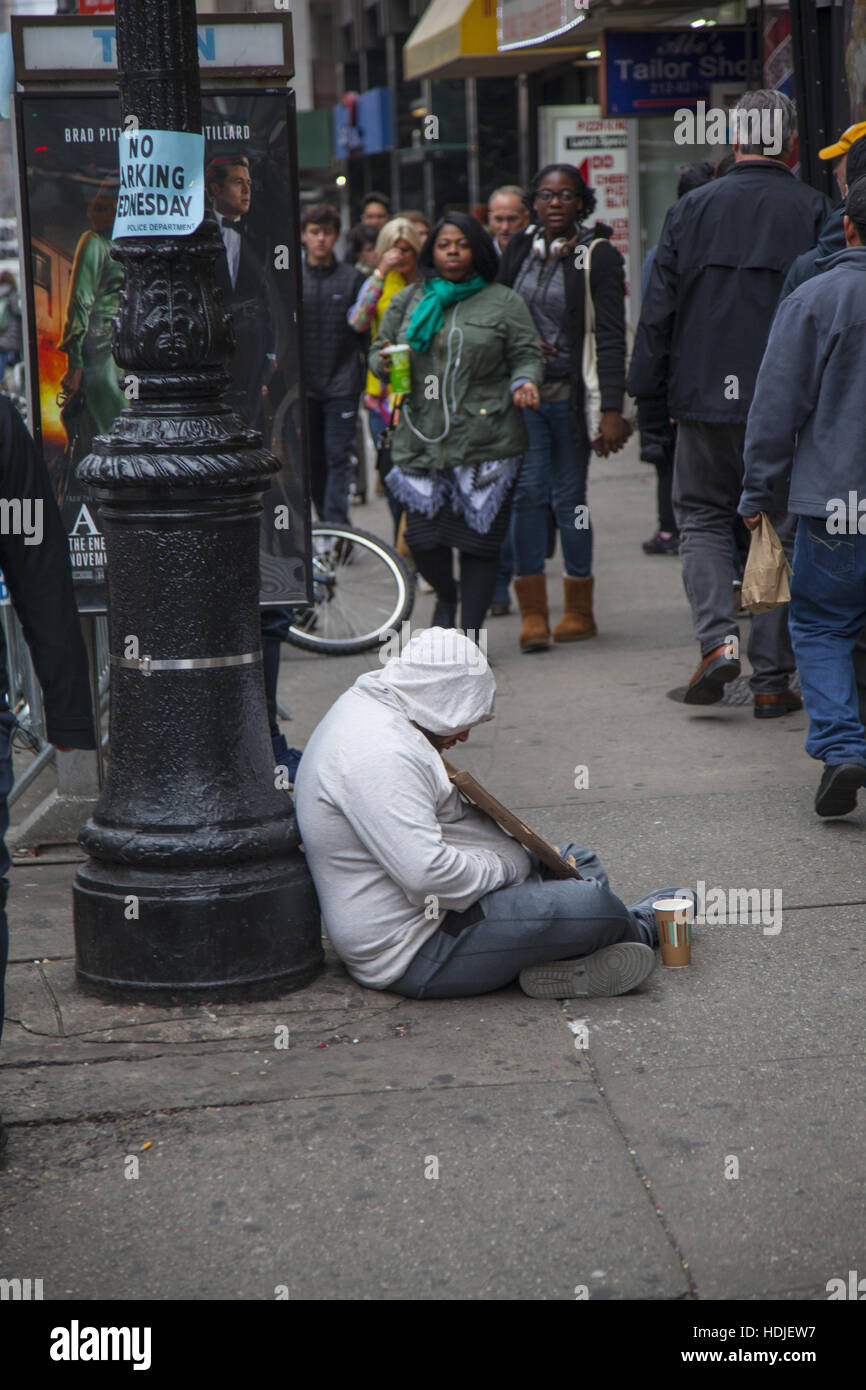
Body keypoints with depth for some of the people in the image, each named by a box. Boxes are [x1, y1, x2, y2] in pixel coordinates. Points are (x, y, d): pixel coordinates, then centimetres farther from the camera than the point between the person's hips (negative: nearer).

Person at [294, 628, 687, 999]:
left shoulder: (366, 706, 12)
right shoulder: (380, 754, -25)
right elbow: (425, 872, -33)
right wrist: (506, 866, -16)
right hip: (413, 954, -12)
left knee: (577, 860, 20)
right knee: (589, 902, -19)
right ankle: (637, 928, 12)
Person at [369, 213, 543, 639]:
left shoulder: (502, 302, 8)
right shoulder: (407, 302, 15)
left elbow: (526, 355, 7)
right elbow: (378, 351, 20)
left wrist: (524, 382, -14)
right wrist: (384, 362, -3)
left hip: (485, 444, -2)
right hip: (420, 441, 2)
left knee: (478, 540, -2)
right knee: (422, 539, -3)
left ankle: (471, 632, 10)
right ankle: (446, 596, 30)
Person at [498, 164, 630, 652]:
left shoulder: (598, 256, -3)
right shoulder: (518, 252, 11)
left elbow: (611, 338, -7)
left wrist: (612, 409, -14)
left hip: (572, 395, -3)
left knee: (569, 498, 1)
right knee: (528, 493, -6)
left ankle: (580, 611, 14)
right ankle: (533, 614, -4)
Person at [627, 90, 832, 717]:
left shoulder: (692, 208, 1)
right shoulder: (813, 211, -3)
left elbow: (659, 307, 2)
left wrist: (646, 386, 10)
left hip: (705, 395, 1)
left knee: (702, 516, 16)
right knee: (780, 530, 7)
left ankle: (717, 639, -6)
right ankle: (772, 680, 8)